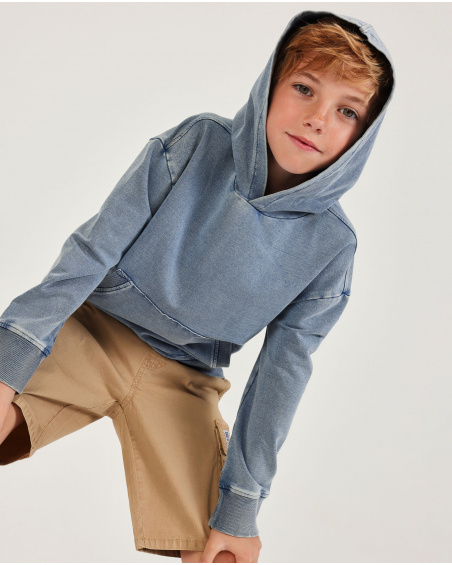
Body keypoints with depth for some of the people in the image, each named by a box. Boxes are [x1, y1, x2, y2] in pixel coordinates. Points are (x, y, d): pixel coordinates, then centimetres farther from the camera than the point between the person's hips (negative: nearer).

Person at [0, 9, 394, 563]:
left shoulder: (331, 244, -8)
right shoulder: (197, 143, -11)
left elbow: (282, 368, -5)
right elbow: (95, 247, -13)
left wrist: (241, 504, -9)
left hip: (180, 378, 2)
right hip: (92, 330, -1)